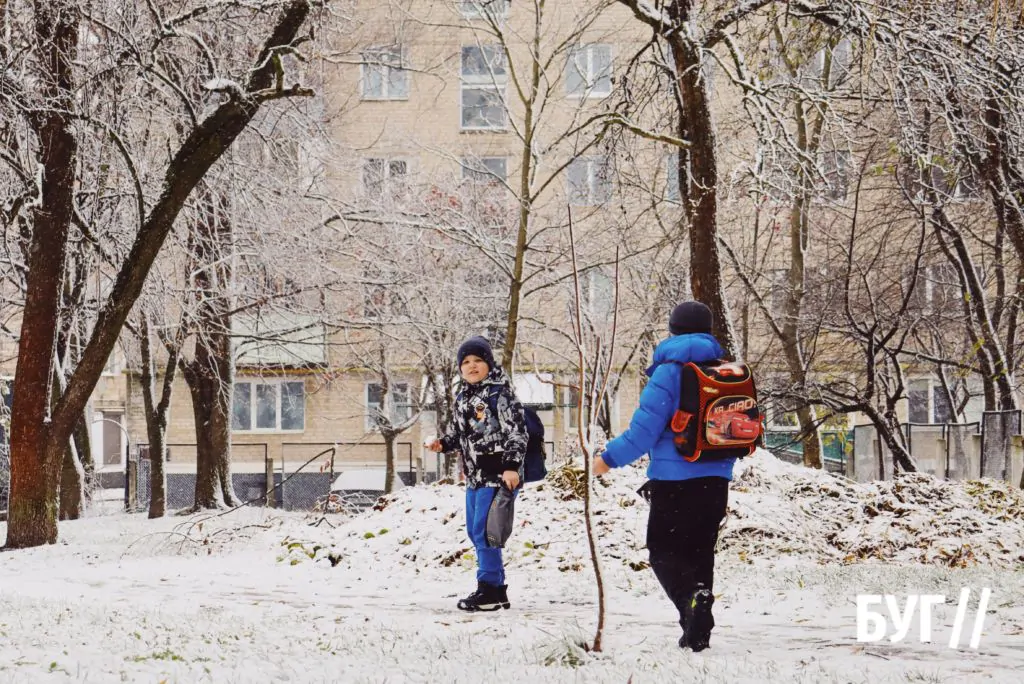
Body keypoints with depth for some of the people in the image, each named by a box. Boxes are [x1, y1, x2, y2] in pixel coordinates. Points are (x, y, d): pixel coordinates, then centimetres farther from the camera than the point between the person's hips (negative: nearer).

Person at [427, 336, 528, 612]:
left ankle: (491, 589, -4)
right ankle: (495, 589, 22)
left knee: (484, 531, -11)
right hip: (475, 475, 9)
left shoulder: (500, 393, -10)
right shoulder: (463, 397, 14)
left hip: (498, 474, -9)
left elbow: (517, 432, -14)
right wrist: (442, 444, 2)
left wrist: (512, 466, -20)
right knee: (475, 532, 13)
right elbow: (457, 434, 23)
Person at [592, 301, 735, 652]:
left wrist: (610, 458, -3)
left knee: (663, 550, 2)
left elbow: (645, 426, -14)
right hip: (717, 478, 6)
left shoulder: (669, 371, -11)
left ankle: (691, 597, -24)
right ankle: (698, 632, 10)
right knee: (700, 551, 14)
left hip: (675, 478, -6)